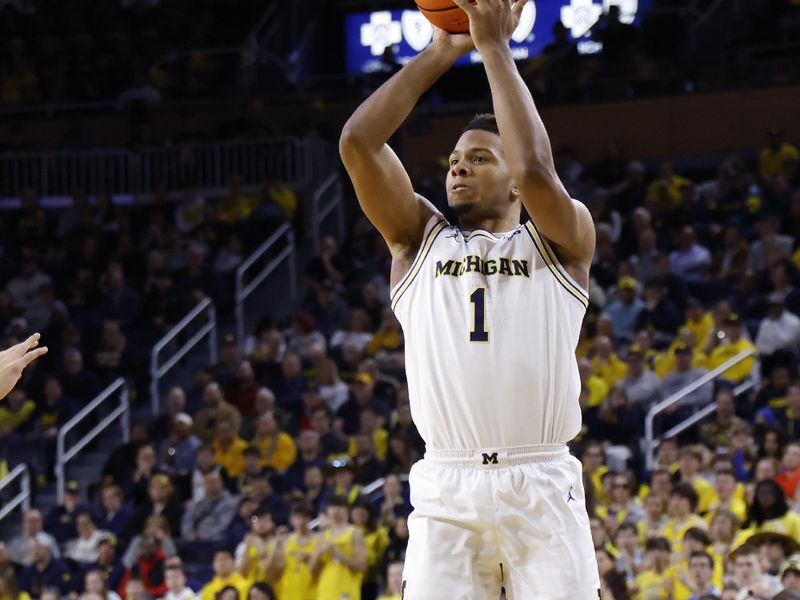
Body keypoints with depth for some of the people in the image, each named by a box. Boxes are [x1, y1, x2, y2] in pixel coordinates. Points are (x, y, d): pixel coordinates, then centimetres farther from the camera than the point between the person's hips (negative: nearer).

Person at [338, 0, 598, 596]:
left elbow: (536, 170, -9)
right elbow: (358, 143, 6)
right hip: (446, 490, 2)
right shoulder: (421, 239, 18)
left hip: (543, 486, -1)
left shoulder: (561, 241, 12)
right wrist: (439, 54, 9)